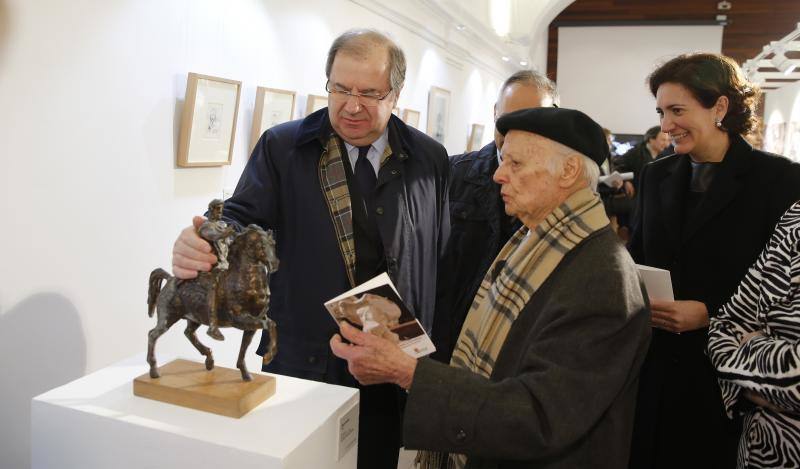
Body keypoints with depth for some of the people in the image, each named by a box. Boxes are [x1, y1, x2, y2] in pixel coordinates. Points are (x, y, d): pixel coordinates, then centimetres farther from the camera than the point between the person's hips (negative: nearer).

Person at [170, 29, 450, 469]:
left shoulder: (429, 159, 2)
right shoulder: (281, 147, -2)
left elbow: (440, 259, 3)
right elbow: (243, 220, -5)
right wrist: (204, 245, -29)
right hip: (301, 364, 0)